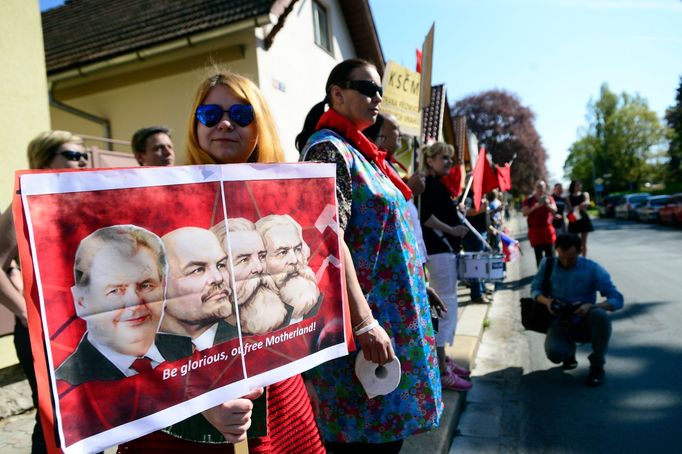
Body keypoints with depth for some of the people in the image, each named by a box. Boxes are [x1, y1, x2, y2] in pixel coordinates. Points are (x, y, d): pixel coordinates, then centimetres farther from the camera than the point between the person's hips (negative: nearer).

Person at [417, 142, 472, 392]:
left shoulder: (438, 184, 18)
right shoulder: (428, 183, -11)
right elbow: (424, 216, -23)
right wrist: (452, 230, -17)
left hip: (446, 249, 11)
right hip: (438, 250, -11)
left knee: (446, 306, 15)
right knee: (446, 307, -8)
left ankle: (443, 359, 26)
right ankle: (441, 371, -2)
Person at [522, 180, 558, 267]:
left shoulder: (549, 198, 9)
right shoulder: (529, 199, 2)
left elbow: (554, 210, -3)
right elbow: (524, 213, -7)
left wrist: (547, 204, -22)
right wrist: (534, 207, -21)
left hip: (548, 230, 2)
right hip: (535, 231, -1)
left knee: (550, 255, -1)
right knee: (538, 256, 0)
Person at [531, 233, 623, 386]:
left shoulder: (593, 269, -10)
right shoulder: (548, 264, -3)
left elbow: (617, 300, -12)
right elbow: (535, 290, 5)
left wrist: (591, 306, -31)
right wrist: (546, 301, -18)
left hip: (585, 324, -1)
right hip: (561, 324, 1)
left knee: (600, 315, -36)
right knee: (554, 353, -30)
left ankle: (597, 366, -9)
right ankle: (569, 350, 13)